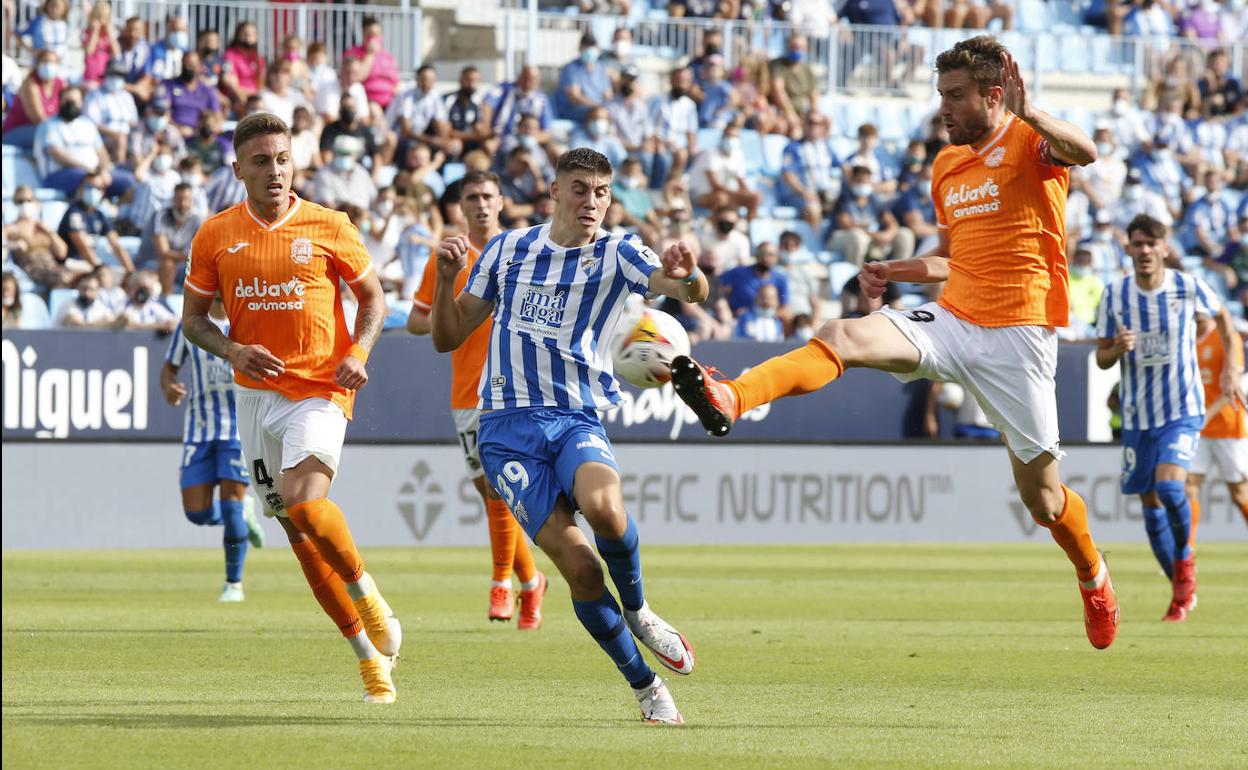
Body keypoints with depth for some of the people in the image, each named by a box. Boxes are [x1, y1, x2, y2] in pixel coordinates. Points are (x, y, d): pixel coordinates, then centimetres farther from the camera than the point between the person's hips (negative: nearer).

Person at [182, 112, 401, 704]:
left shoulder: (328, 228, -3)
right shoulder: (215, 236, 2)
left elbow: (373, 297, 8)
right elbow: (193, 318, 10)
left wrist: (358, 352, -9)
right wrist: (232, 350, -10)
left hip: (320, 389, -4)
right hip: (256, 395, 4)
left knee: (305, 502, -28)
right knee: (299, 533, 5)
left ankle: (367, 595, -2)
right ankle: (371, 655, 16)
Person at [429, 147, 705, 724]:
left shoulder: (616, 255, 5)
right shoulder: (507, 249, 12)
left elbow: (692, 292, -14)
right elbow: (447, 337, 16)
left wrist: (686, 277, -38)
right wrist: (446, 279, -3)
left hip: (577, 420, -1)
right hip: (508, 428, 1)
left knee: (603, 506, -35)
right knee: (577, 563, -16)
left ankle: (638, 611, -5)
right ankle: (645, 688, 0)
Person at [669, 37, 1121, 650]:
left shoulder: (1028, 142, -5)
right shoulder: (948, 164, 16)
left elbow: (1084, 152, -30)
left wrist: (1027, 113, -44)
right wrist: (896, 271, 12)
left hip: (1016, 334, -5)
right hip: (951, 320, 5)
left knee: (1041, 496, 3)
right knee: (844, 336, -23)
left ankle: (1093, 579, 33)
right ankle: (729, 399, -44)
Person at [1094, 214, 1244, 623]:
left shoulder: (1188, 288, -8)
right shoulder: (1114, 295, -3)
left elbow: (1222, 316, 13)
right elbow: (1102, 359, 3)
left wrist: (1231, 367, 4)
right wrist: (1117, 349, -20)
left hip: (1182, 409, -3)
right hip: (1137, 415, 3)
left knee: (1170, 486, -25)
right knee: (1150, 502, 7)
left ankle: (1184, 557, 4)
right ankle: (1182, 591, 23)